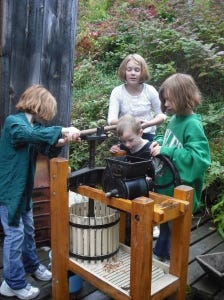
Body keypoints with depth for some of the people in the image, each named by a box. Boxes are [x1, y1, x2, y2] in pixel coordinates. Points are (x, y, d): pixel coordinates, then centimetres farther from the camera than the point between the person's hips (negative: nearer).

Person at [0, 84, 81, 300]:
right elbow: (31, 135, -39)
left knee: (27, 230, 21)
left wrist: (60, 142, -14)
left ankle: (31, 265, 40)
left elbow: (47, 149, 6)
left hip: (24, 187, 8)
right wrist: (61, 130, -41)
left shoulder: (35, 126, 9)